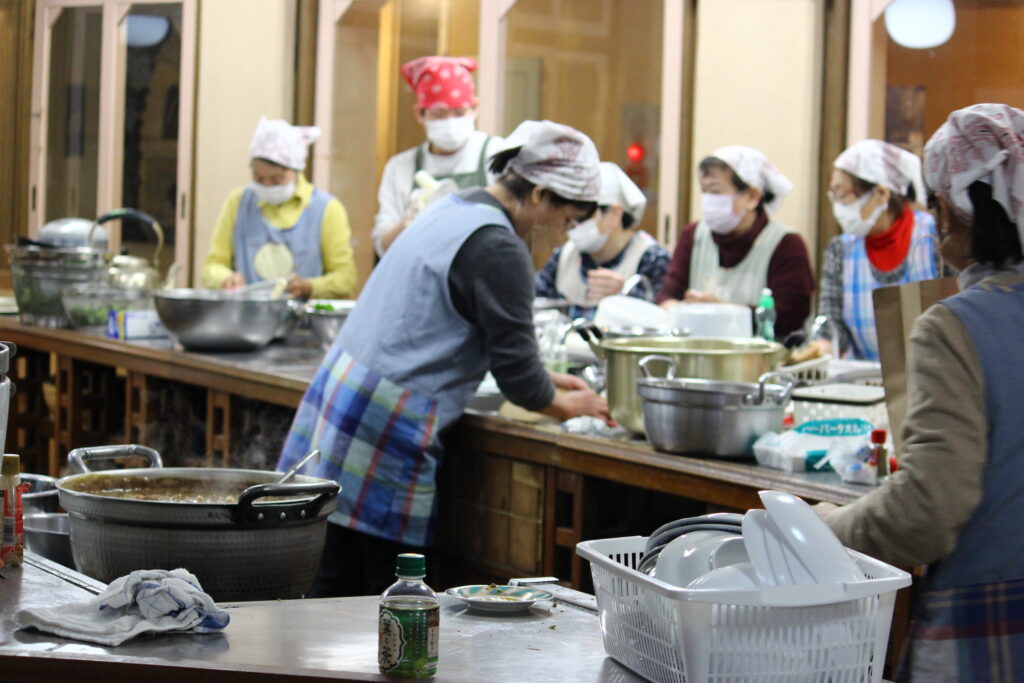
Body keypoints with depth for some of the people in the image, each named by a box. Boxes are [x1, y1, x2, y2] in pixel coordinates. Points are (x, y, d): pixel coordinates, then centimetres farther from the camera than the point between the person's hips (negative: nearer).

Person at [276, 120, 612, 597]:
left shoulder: (454, 209, 16)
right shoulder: (497, 249, -14)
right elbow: (515, 372, -12)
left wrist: (541, 380, 25)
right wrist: (565, 406, 8)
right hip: (382, 432, -9)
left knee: (333, 588, 11)